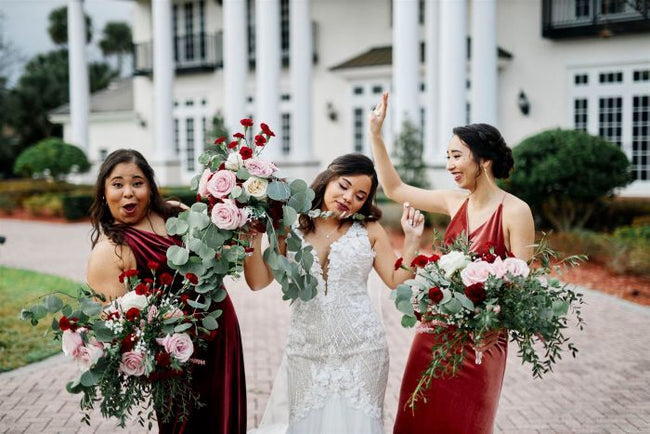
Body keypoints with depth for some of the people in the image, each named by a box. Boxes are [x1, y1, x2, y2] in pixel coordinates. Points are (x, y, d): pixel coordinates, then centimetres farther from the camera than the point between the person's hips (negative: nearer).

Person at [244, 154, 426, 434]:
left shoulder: (369, 230, 3)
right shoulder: (291, 228, 1)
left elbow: (397, 281, 1)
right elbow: (258, 282, -4)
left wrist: (412, 239, -7)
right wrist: (254, 234, -14)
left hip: (361, 348, 0)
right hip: (307, 349, 0)